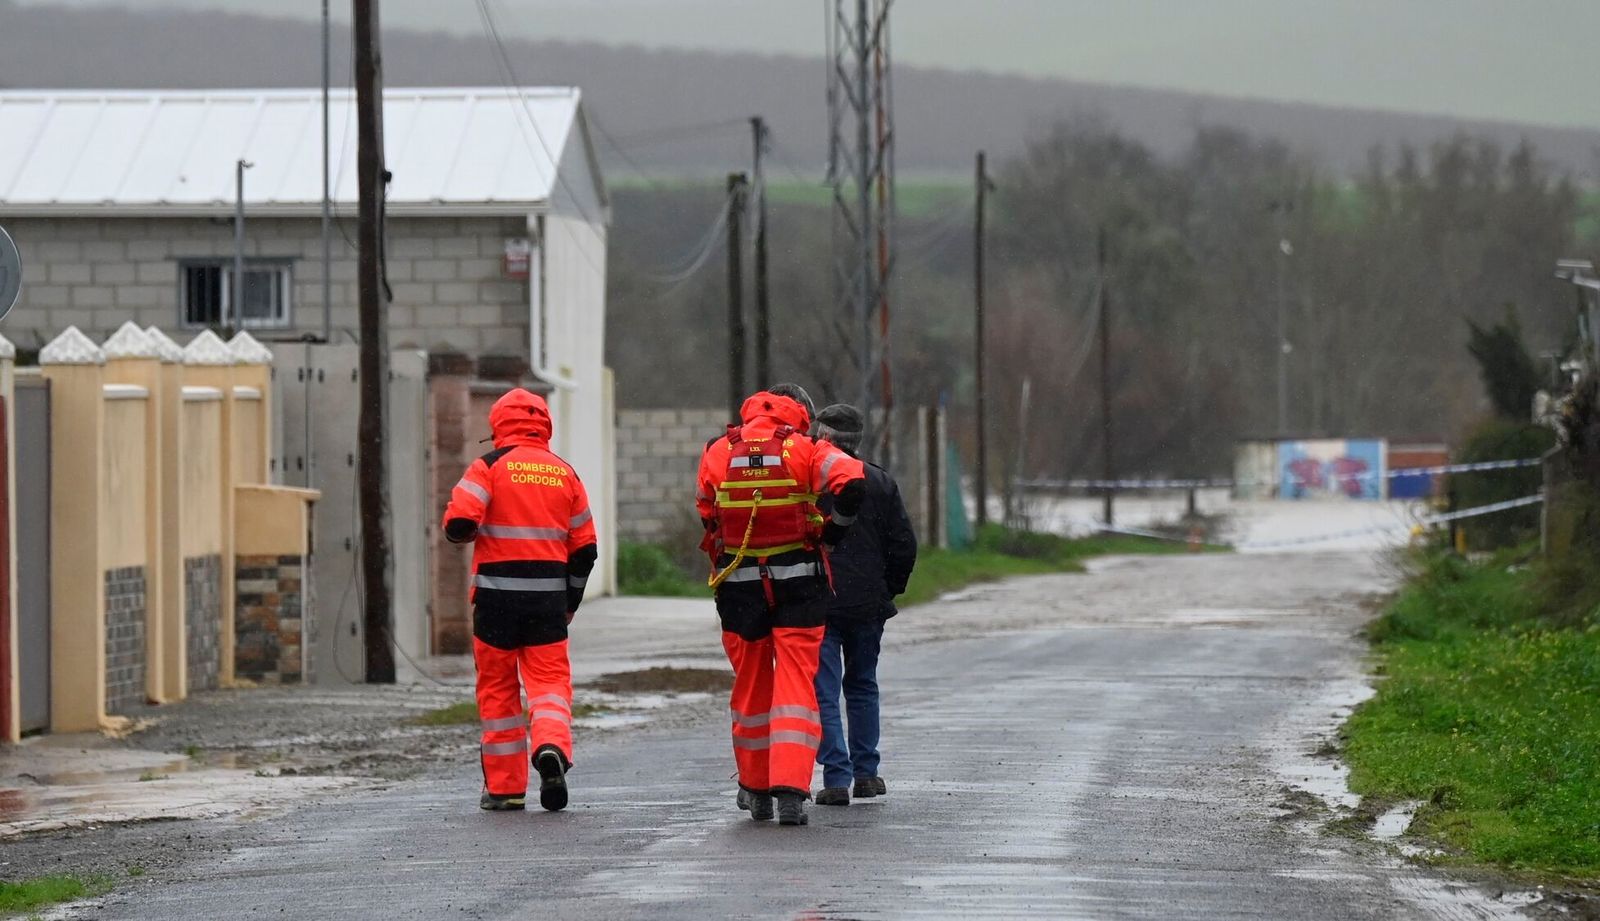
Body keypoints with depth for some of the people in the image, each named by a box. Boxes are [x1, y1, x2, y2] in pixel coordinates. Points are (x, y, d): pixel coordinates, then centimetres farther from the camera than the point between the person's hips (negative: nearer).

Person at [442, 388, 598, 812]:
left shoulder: (491, 466, -3)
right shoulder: (565, 474, 9)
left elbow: (458, 524, -14)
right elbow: (585, 547, 11)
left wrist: (463, 531, 10)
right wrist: (570, 601, 22)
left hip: (498, 592, -2)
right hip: (549, 595, 2)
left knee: (498, 686, 7)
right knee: (549, 679, 3)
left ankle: (505, 786, 9)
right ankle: (552, 744, -27)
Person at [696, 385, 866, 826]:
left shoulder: (716, 454, 4)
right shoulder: (804, 449, -3)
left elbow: (708, 518, 9)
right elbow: (852, 481, -16)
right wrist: (832, 532, -3)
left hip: (739, 586, 2)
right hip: (798, 586, -2)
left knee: (750, 685, 15)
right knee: (796, 686, 0)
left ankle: (755, 788, 24)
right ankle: (791, 789, -13)